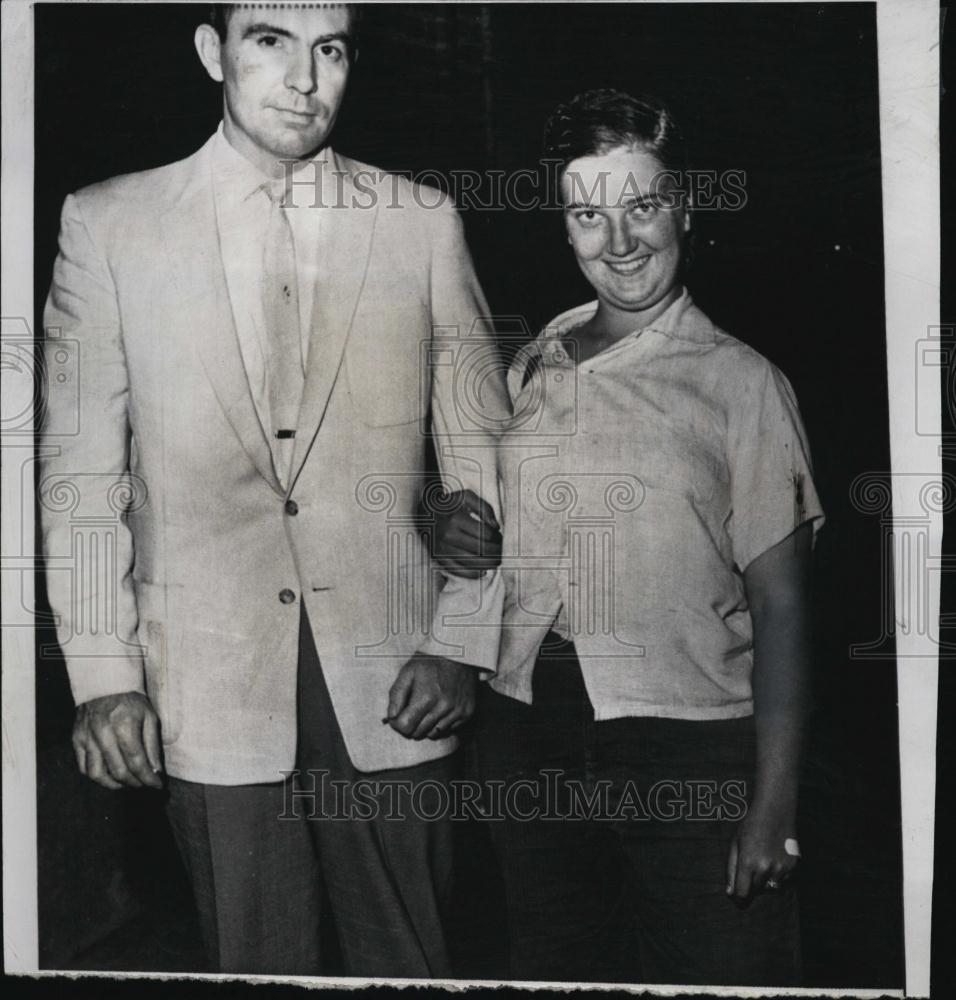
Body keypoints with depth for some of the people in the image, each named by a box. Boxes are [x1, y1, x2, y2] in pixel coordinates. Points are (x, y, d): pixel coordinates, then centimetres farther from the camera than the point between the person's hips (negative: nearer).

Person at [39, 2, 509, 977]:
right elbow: (80, 469, 3)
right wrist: (102, 673, -3)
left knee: (407, 959, 13)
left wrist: (461, 643, -3)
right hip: (210, 688, 0)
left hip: (391, 684, 1)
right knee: (254, 958, 12)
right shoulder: (107, 223, 2)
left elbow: (480, 453, 5)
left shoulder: (424, 222, 4)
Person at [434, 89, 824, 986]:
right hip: (527, 733, 5)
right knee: (555, 967, 19)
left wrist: (774, 800, -12)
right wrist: (466, 544, -2)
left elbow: (779, 601, -9)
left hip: (691, 740, -4)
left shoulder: (739, 381, -7)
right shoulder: (527, 372, 7)